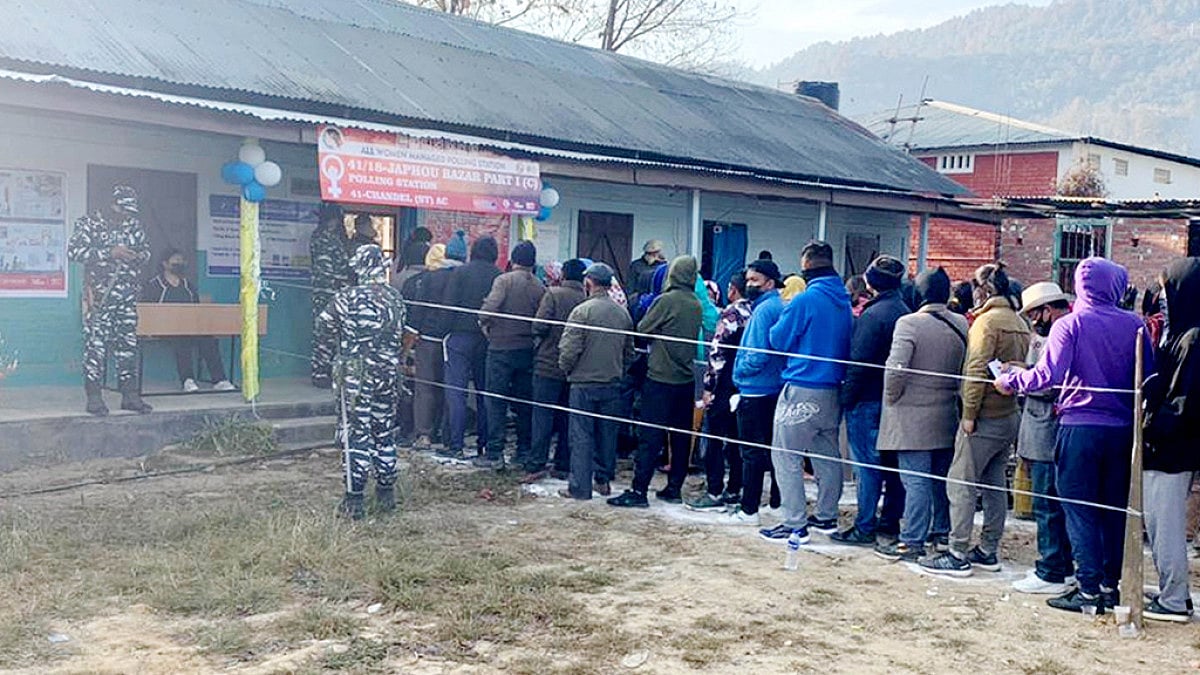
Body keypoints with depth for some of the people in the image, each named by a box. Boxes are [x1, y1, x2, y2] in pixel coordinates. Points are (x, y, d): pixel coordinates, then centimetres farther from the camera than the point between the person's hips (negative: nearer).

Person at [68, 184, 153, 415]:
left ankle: (130, 395, 12)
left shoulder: (135, 226, 12)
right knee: (96, 345, -5)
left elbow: (146, 248, 22)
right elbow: (73, 250, -11)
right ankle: (94, 398, 0)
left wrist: (141, 256, -3)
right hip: (100, 295, -5)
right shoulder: (90, 224, -2)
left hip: (127, 296, 5)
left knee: (127, 345, 6)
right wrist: (110, 253, -18)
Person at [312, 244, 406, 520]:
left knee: (354, 435, 0)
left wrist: (328, 362, 14)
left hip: (354, 375, -4)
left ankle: (354, 500, 1)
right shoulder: (396, 298, 2)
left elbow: (325, 333, -2)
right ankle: (386, 494, 22)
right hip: (388, 373, 4)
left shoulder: (345, 298, -10)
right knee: (385, 433, 15)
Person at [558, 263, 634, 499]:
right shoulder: (623, 313, 3)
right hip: (613, 384, 5)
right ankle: (603, 480, 24)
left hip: (584, 384, -5)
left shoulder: (582, 311, -15)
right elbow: (629, 351, 10)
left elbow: (570, 349, -16)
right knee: (608, 433, 15)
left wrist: (565, 368, 3)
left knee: (582, 435, 1)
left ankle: (580, 487, 4)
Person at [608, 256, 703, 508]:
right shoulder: (697, 305, 5)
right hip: (686, 379, 6)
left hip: (661, 378, -6)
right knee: (681, 436, 12)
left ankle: (639, 490, -4)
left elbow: (643, 329, -6)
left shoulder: (667, 301, -13)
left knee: (650, 436, -5)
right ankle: (674, 487, 18)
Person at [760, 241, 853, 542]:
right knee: (828, 455, 17)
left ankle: (795, 525, -3)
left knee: (786, 457, -2)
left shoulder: (805, 300, -14)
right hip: (833, 390, 8)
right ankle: (827, 517, 27)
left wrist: (785, 314, 9)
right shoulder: (844, 301, 8)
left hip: (802, 389, -8)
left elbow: (779, 340, -7)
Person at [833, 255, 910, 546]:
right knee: (892, 462, 13)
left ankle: (864, 527, 1)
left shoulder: (873, 314, -17)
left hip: (868, 401, -8)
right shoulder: (904, 312, 9)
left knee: (867, 464, -4)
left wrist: (848, 397, -12)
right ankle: (891, 521, 22)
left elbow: (859, 362, -19)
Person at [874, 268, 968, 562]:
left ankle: (911, 542, 1)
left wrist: (891, 398, -7)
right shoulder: (961, 324, 4)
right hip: (947, 416, 6)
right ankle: (941, 533, 27)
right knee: (941, 479, 16)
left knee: (916, 481, -3)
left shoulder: (909, 323, -15)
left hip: (914, 417, -6)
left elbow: (896, 368, -20)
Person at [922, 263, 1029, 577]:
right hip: (1010, 415, 9)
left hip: (985, 418, -9)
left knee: (961, 484, -4)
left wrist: (969, 414, -16)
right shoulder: (1020, 323, 12)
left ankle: (958, 555, -4)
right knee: (995, 485, 14)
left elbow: (977, 370, -19)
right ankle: (988, 551, 21)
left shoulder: (987, 320, -14)